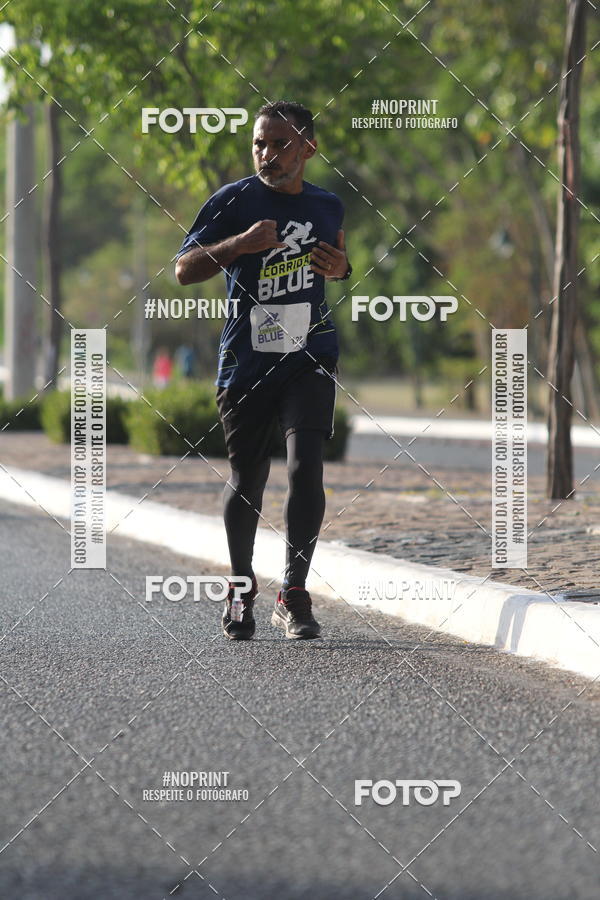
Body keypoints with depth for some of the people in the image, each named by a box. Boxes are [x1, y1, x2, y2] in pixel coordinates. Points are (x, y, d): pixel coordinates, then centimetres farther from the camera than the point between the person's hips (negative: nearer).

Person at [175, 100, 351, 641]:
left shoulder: (328, 206, 9)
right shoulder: (232, 202, -3)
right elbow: (183, 271, -6)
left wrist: (341, 268, 4)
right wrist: (239, 244, -21)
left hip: (310, 357, 2)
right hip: (246, 359, -1)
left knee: (306, 468, -15)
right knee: (246, 481, 7)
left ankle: (294, 595, -8)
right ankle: (241, 591, 28)